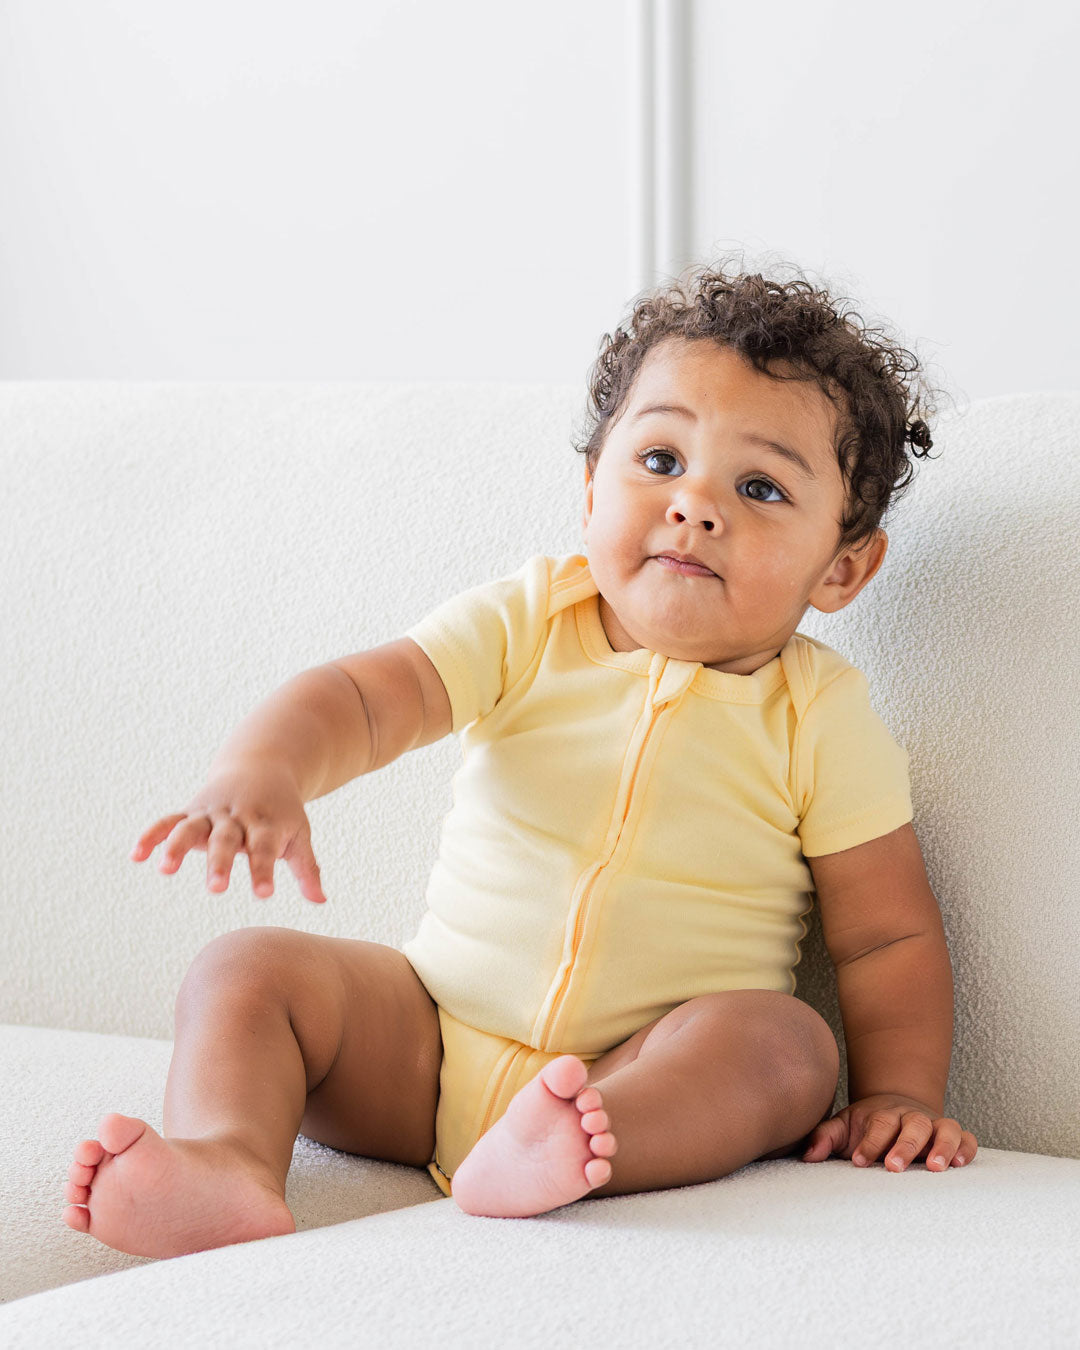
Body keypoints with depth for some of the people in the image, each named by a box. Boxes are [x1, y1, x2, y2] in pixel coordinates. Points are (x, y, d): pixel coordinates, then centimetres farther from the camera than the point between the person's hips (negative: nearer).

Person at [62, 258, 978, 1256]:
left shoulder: (821, 717, -2)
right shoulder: (522, 625, -1)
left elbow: (889, 935, 1)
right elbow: (356, 698, -12)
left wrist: (899, 1095, -13)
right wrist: (261, 773, -35)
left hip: (663, 1082, -2)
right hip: (431, 1049, 2)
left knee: (788, 1042, -30)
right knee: (248, 970, -13)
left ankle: (558, 1158, -51)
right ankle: (229, 1162, -39)